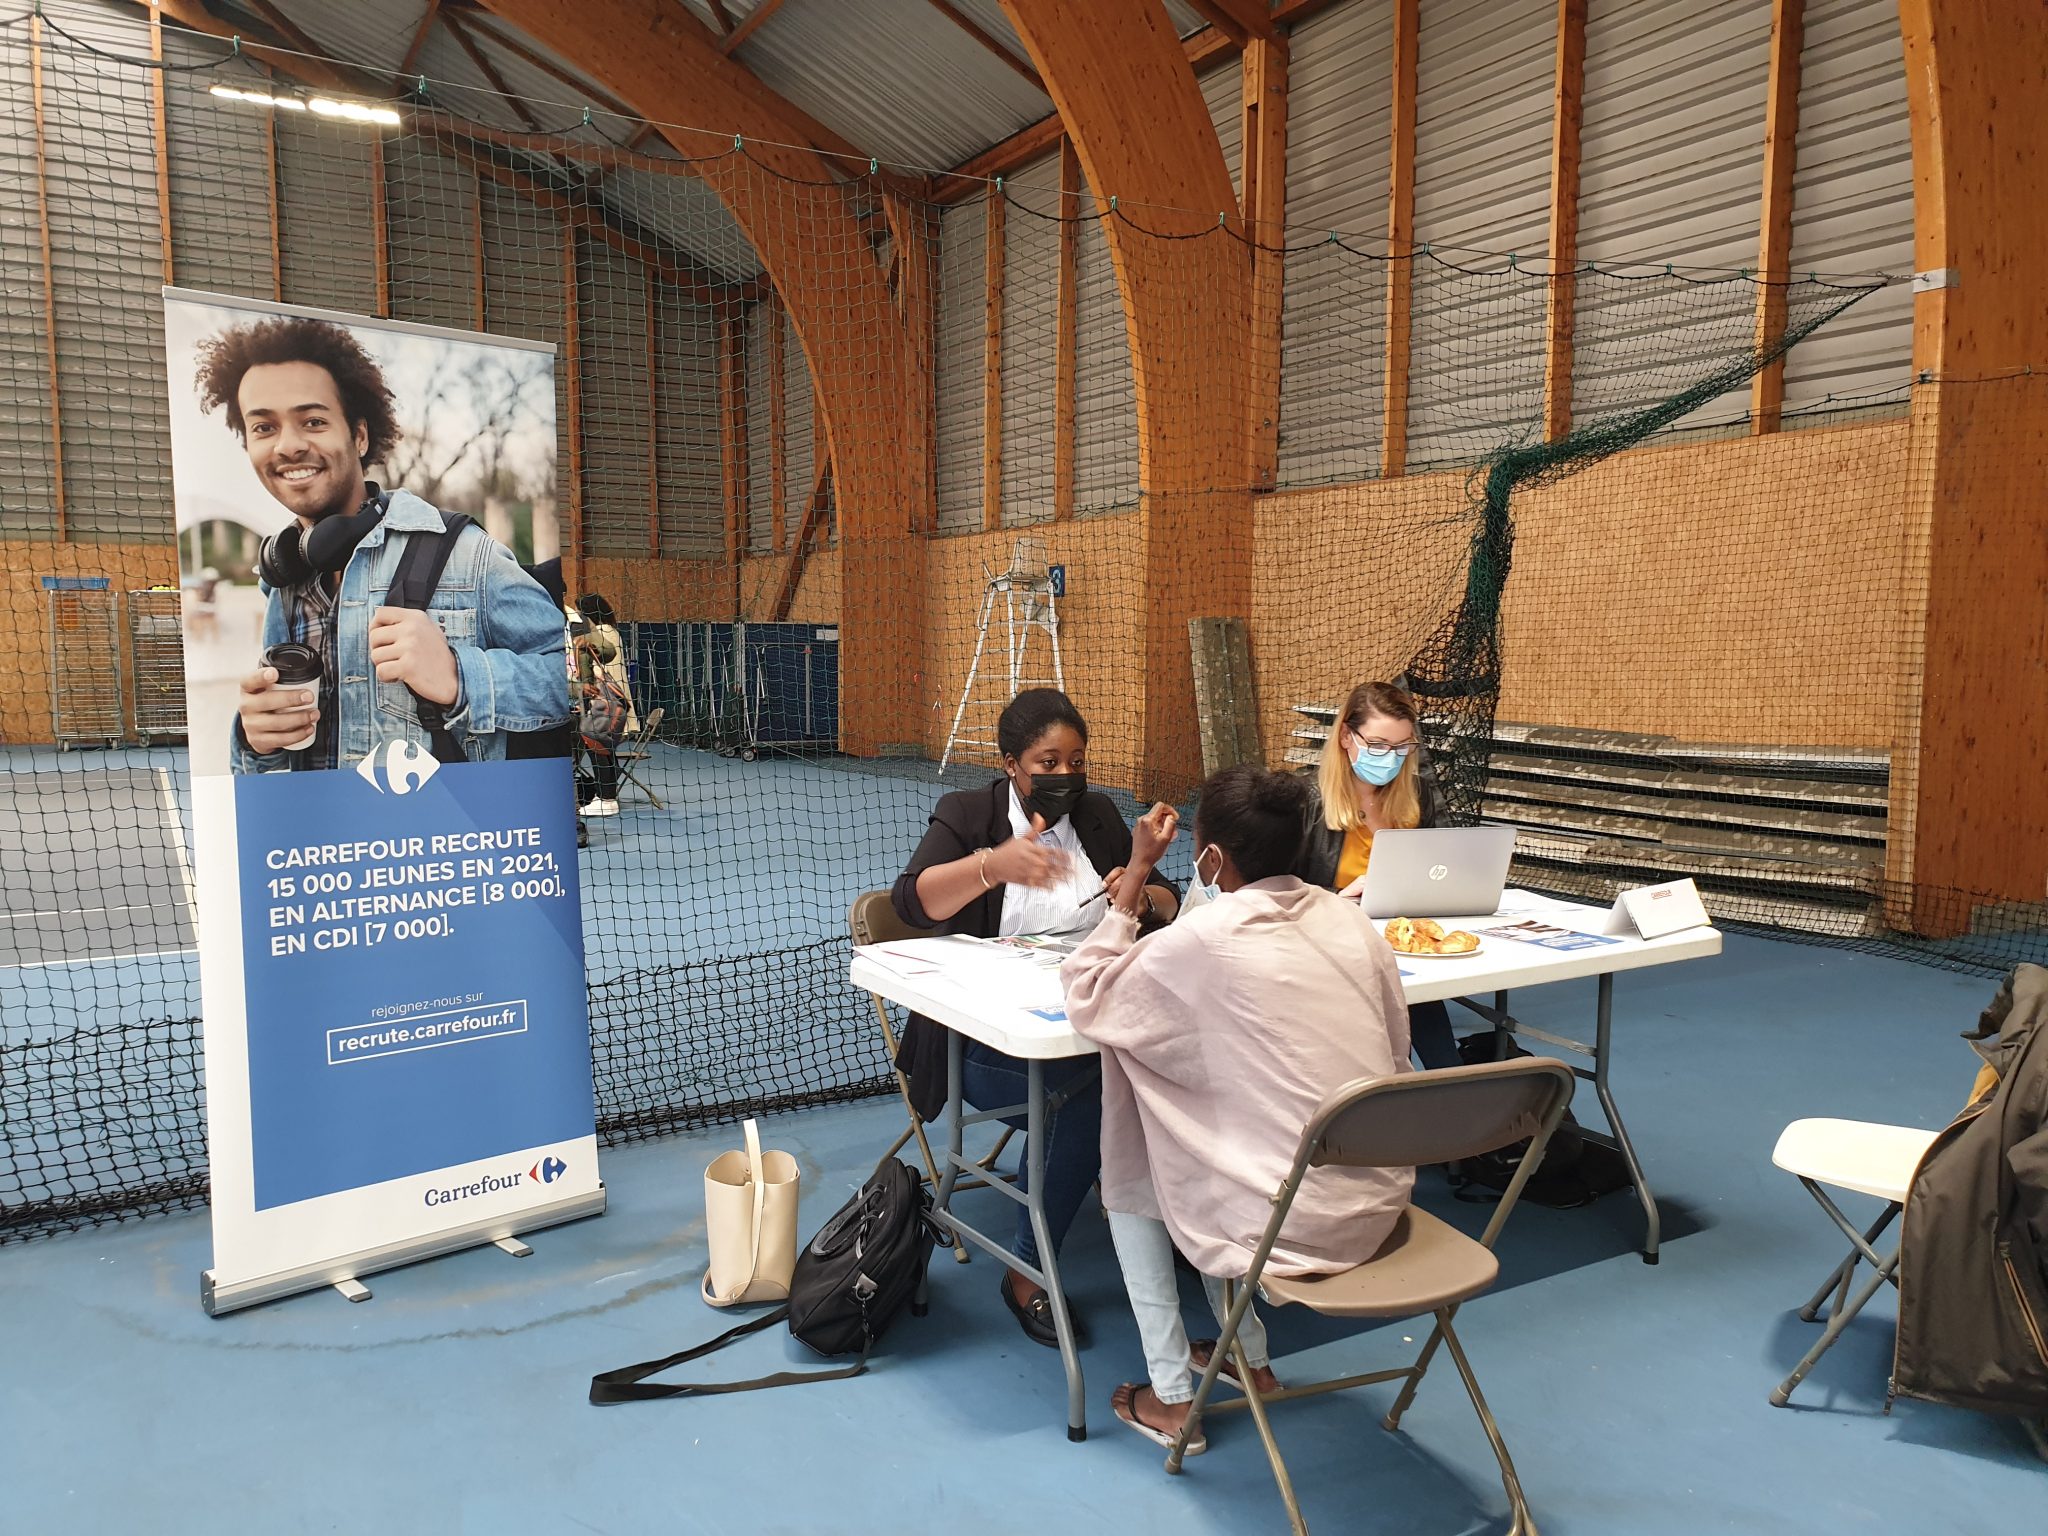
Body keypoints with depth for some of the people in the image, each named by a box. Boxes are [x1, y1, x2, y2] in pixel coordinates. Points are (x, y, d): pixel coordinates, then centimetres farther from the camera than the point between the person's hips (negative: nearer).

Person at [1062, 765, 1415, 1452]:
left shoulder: (1203, 939, -17)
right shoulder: (1350, 919, 1)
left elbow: (1085, 996, -3)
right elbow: (1395, 1052, 10)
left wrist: (1138, 869, -3)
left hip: (1293, 1225, -6)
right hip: (1381, 1204, 6)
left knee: (1128, 1181, 20)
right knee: (1210, 1131, 30)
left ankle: (1171, 1397, 21)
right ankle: (1250, 1357, 34)